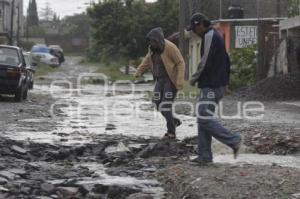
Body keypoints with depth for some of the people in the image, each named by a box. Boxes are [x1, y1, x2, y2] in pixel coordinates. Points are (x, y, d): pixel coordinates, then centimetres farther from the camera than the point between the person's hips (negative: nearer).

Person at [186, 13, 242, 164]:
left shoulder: (209, 36, -13)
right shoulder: (215, 36, 19)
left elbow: (205, 62, -19)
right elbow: (226, 61, 24)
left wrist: (195, 78, -5)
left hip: (212, 86, -11)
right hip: (216, 84, 11)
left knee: (204, 119, -13)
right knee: (202, 119, 9)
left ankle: (233, 140, -10)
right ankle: (204, 155, 8)